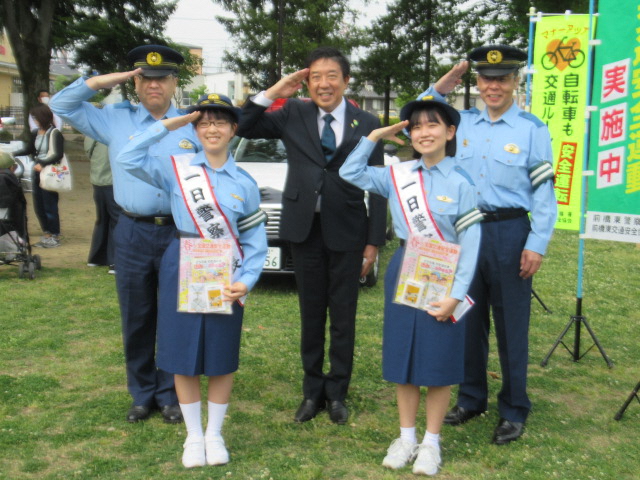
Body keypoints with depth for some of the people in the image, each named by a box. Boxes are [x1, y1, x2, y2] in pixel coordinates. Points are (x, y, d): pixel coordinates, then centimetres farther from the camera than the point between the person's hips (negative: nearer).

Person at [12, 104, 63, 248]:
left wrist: (42, 164, -24)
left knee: (49, 206, -1)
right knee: (38, 206, 11)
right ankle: (47, 234, 24)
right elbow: (29, 149, 20)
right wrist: (11, 154, 10)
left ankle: (55, 236, 11)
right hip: (37, 172, 7)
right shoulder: (36, 132, 9)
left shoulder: (54, 133, -12)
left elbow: (58, 155, -16)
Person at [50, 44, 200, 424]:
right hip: (133, 234, 2)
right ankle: (142, 394, 26)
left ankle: (170, 395, 21)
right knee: (136, 321, 10)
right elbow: (62, 105, 11)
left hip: (180, 234, -1)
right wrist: (102, 81, 0)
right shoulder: (116, 120, 9)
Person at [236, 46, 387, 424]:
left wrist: (374, 241, -5)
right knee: (311, 316, 12)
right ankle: (313, 391, 26)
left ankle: (337, 394, 24)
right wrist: (273, 93, -7)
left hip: (347, 231, -1)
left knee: (343, 318, 9)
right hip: (305, 228, 2)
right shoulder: (293, 115, 3)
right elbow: (242, 128, 3)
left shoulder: (367, 124, -1)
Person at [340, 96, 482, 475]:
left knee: (439, 362, 5)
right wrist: (375, 136, -1)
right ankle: (406, 436, 26)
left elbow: (469, 244, -9)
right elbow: (350, 173, 6)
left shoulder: (461, 183, -8)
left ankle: (431, 442, 22)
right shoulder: (398, 175, 3)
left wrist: (456, 295, -15)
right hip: (404, 272, 4)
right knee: (404, 358, 10)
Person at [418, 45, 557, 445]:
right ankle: (471, 398, 29)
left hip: (510, 233, -4)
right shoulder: (461, 122, 8)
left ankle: (514, 411, 19)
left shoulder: (532, 129, -3)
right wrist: (438, 90, 6)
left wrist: (537, 244, -11)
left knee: (511, 324, 3)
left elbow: (544, 192, -5)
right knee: (469, 320, 13)